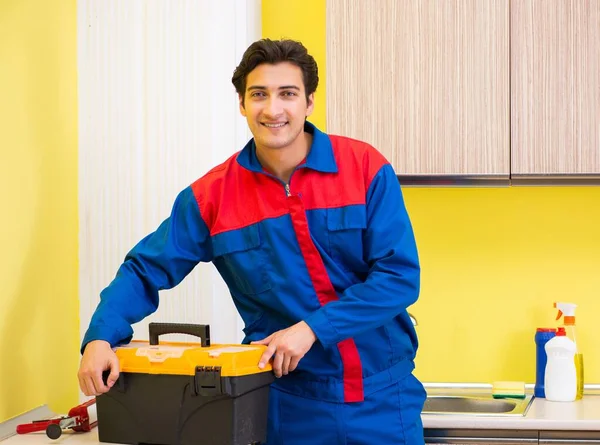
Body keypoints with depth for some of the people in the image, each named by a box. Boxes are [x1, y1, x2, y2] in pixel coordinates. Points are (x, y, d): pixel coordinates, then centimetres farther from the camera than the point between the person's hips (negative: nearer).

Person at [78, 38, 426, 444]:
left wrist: (312, 328, -19)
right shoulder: (212, 196, -3)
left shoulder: (366, 168, -7)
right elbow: (145, 271, 1)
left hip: (382, 398, -1)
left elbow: (401, 276, -10)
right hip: (290, 404, 1)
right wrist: (100, 338, -16)